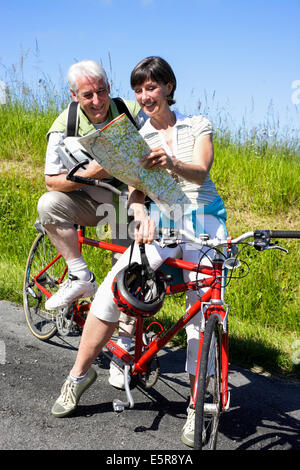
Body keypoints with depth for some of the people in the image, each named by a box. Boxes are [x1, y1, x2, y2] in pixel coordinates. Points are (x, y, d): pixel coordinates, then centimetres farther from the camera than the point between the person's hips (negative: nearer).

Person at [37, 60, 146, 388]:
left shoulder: (131, 112, -13)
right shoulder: (65, 125, -13)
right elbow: (52, 179, -14)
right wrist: (89, 174, -32)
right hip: (90, 202, 1)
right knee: (48, 204, -28)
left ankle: (124, 342, 9)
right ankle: (80, 277, -15)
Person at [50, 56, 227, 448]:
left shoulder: (198, 125, 6)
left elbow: (200, 172, -11)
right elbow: (135, 191, 0)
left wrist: (172, 163, -34)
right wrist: (142, 218, -23)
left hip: (204, 221, -1)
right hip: (160, 224, 1)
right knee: (112, 289, -17)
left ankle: (197, 404, 3)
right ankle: (79, 374, 1)